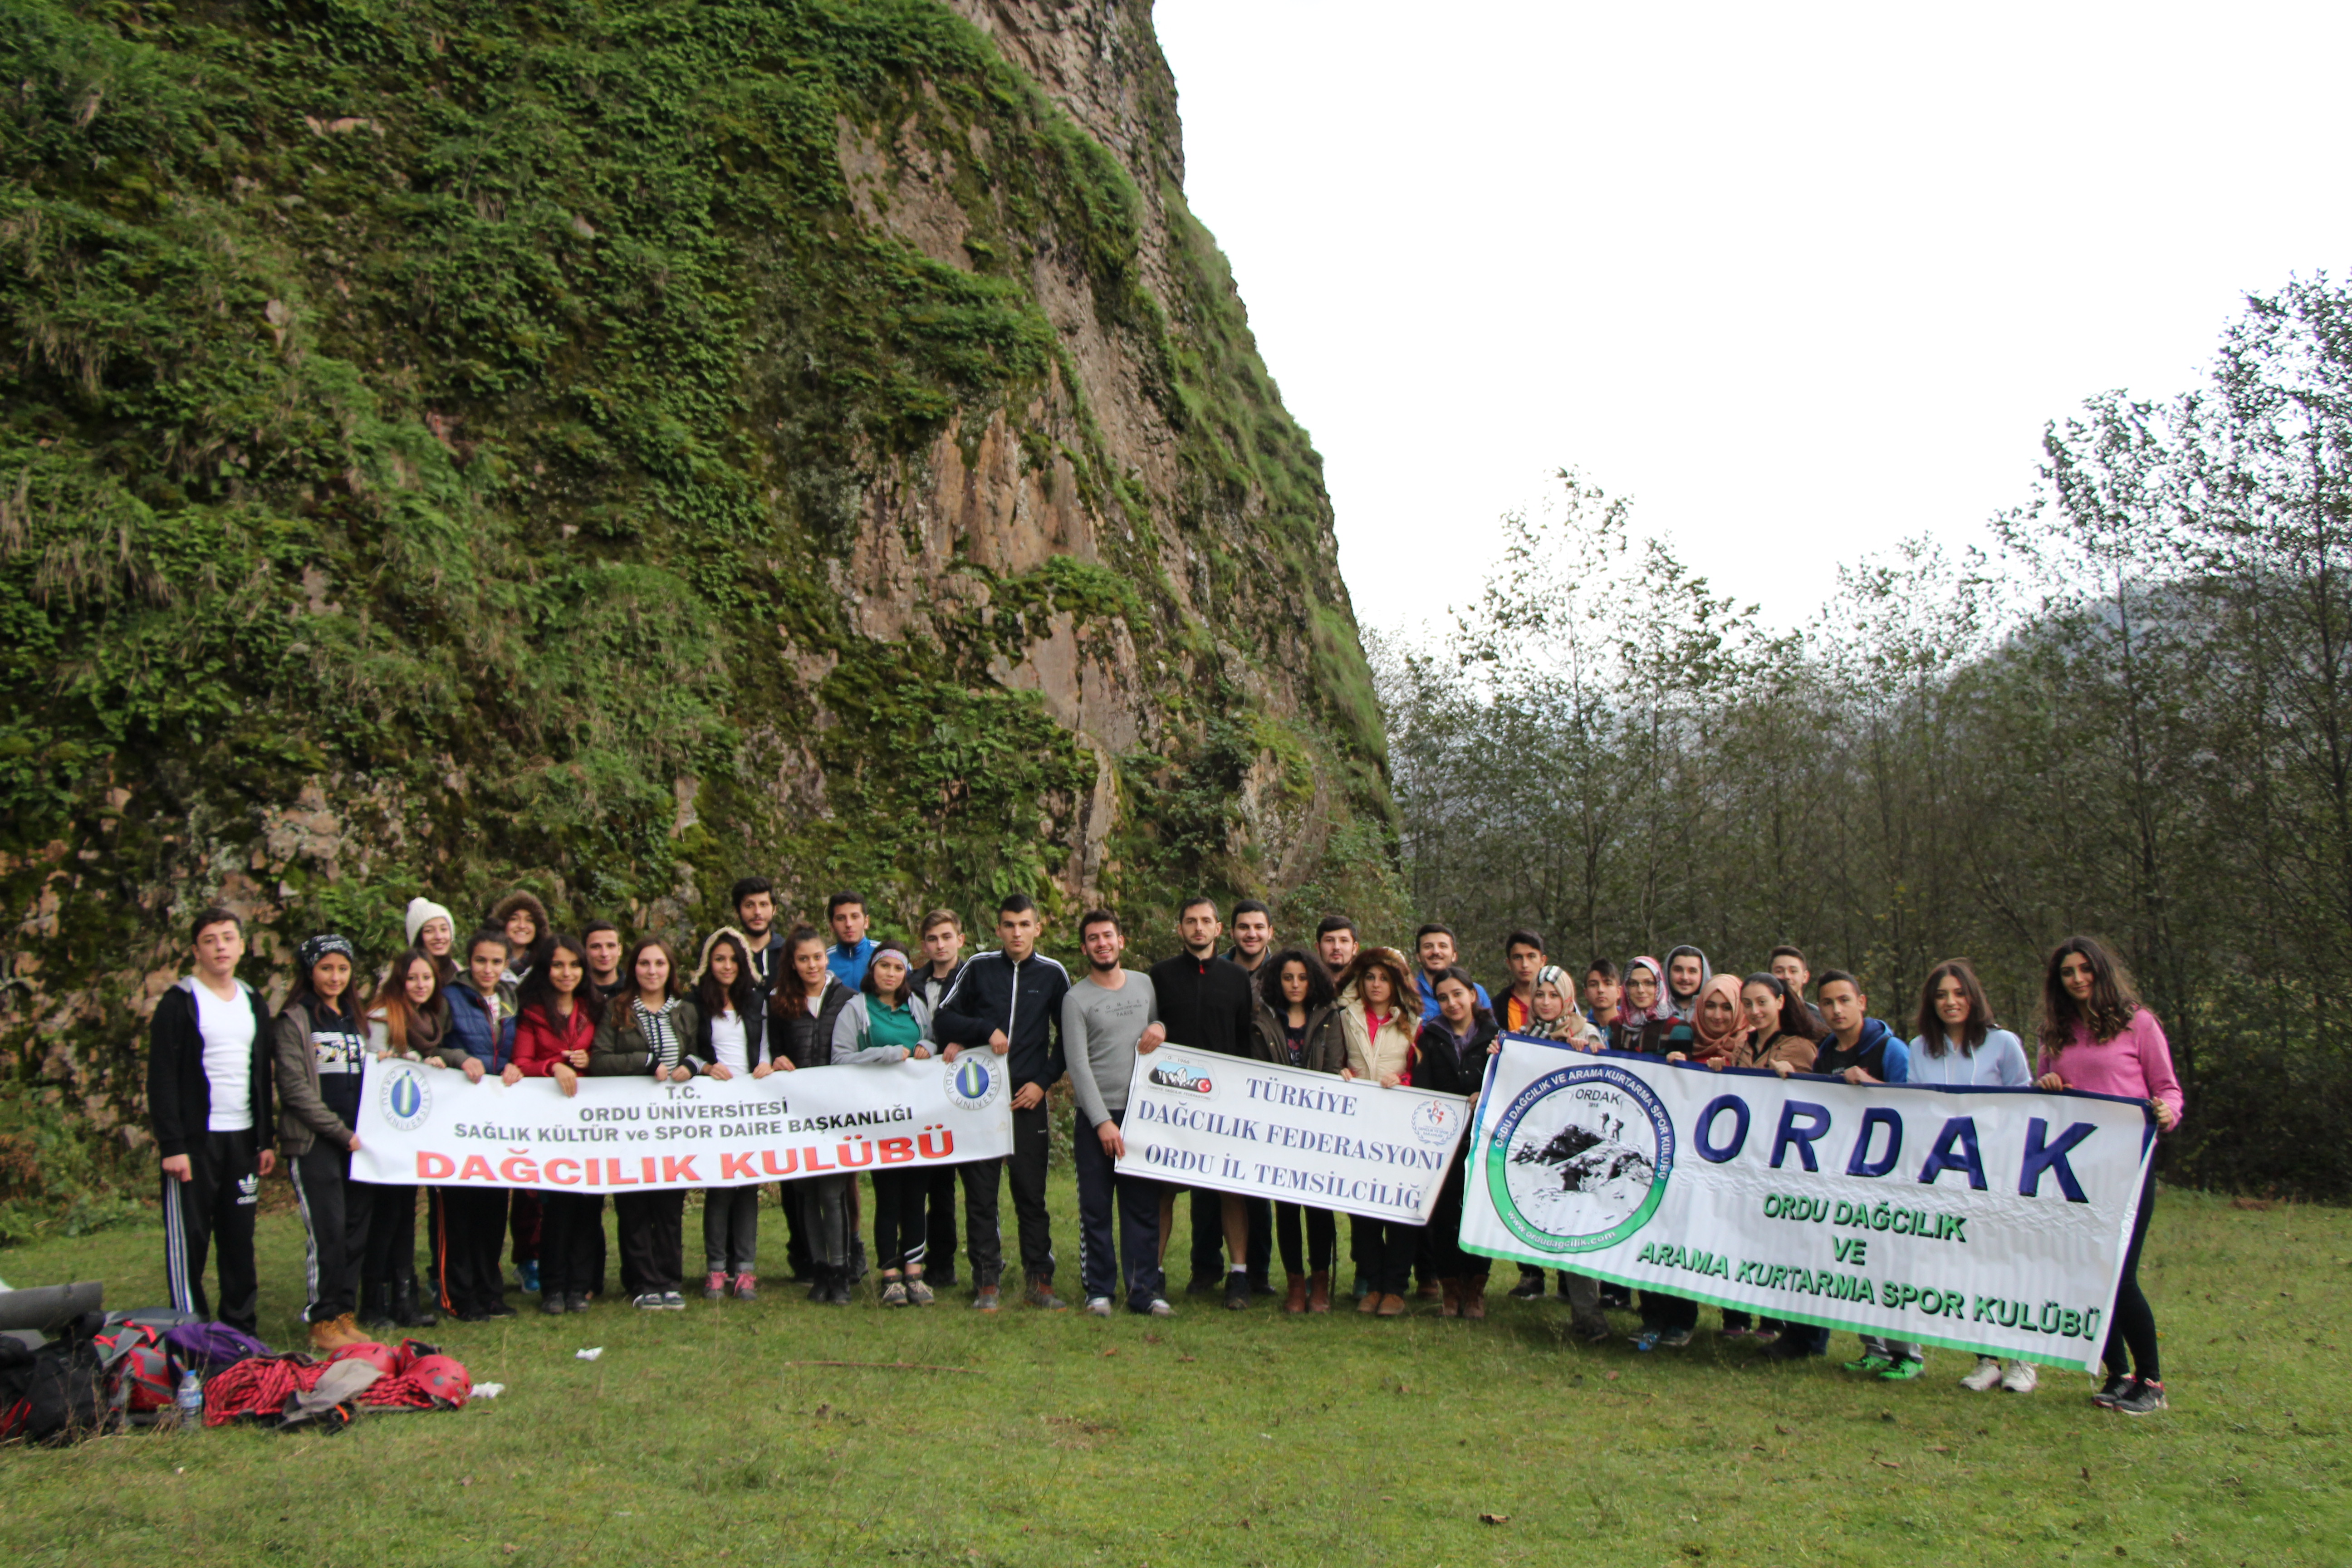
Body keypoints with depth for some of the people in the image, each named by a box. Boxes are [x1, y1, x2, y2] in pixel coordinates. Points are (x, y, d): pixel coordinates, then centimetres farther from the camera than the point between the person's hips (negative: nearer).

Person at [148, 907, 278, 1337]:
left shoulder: (254, 1004, 14)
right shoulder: (179, 1004, -4)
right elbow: (162, 1080, -9)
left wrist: (267, 1139, 11)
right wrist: (172, 1145, -15)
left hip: (242, 1139, 5)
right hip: (194, 1139, -5)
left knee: (240, 1237, 9)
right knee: (189, 1238, -1)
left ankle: (241, 1328, 16)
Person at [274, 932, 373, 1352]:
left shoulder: (356, 1019, 18)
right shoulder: (294, 1021, -2)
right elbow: (296, 1089, -9)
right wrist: (341, 1133, -11)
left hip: (357, 1140, 6)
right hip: (314, 1143, -6)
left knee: (356, 1230, 5)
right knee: (326, 1232, -7)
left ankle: (345, 1315, 13)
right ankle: (323, 1322, 0)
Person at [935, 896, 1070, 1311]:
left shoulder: (1052, 974, 5)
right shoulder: (979, 968, 5)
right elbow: (943, 1020, 3)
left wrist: (1044, 1081, 0)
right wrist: (985, 1029, -11)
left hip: (1027, 1099, 0)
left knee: (1032, 1193, 2)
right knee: (980, 1194, 2)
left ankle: (1040, 1281, 10)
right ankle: (987, 1283, 10)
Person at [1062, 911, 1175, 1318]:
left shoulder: (1146, 985, 11)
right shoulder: (1076, 999, -1)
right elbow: (1079, 1065, -7)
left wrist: (1161, 1029, -3)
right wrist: (1102, 1121, -13)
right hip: (1096, 1116, -3)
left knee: (1143, 1207, 4)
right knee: (1096, 1209, 1)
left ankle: (1145, 1291, 9)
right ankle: (1099, 1289, 12)